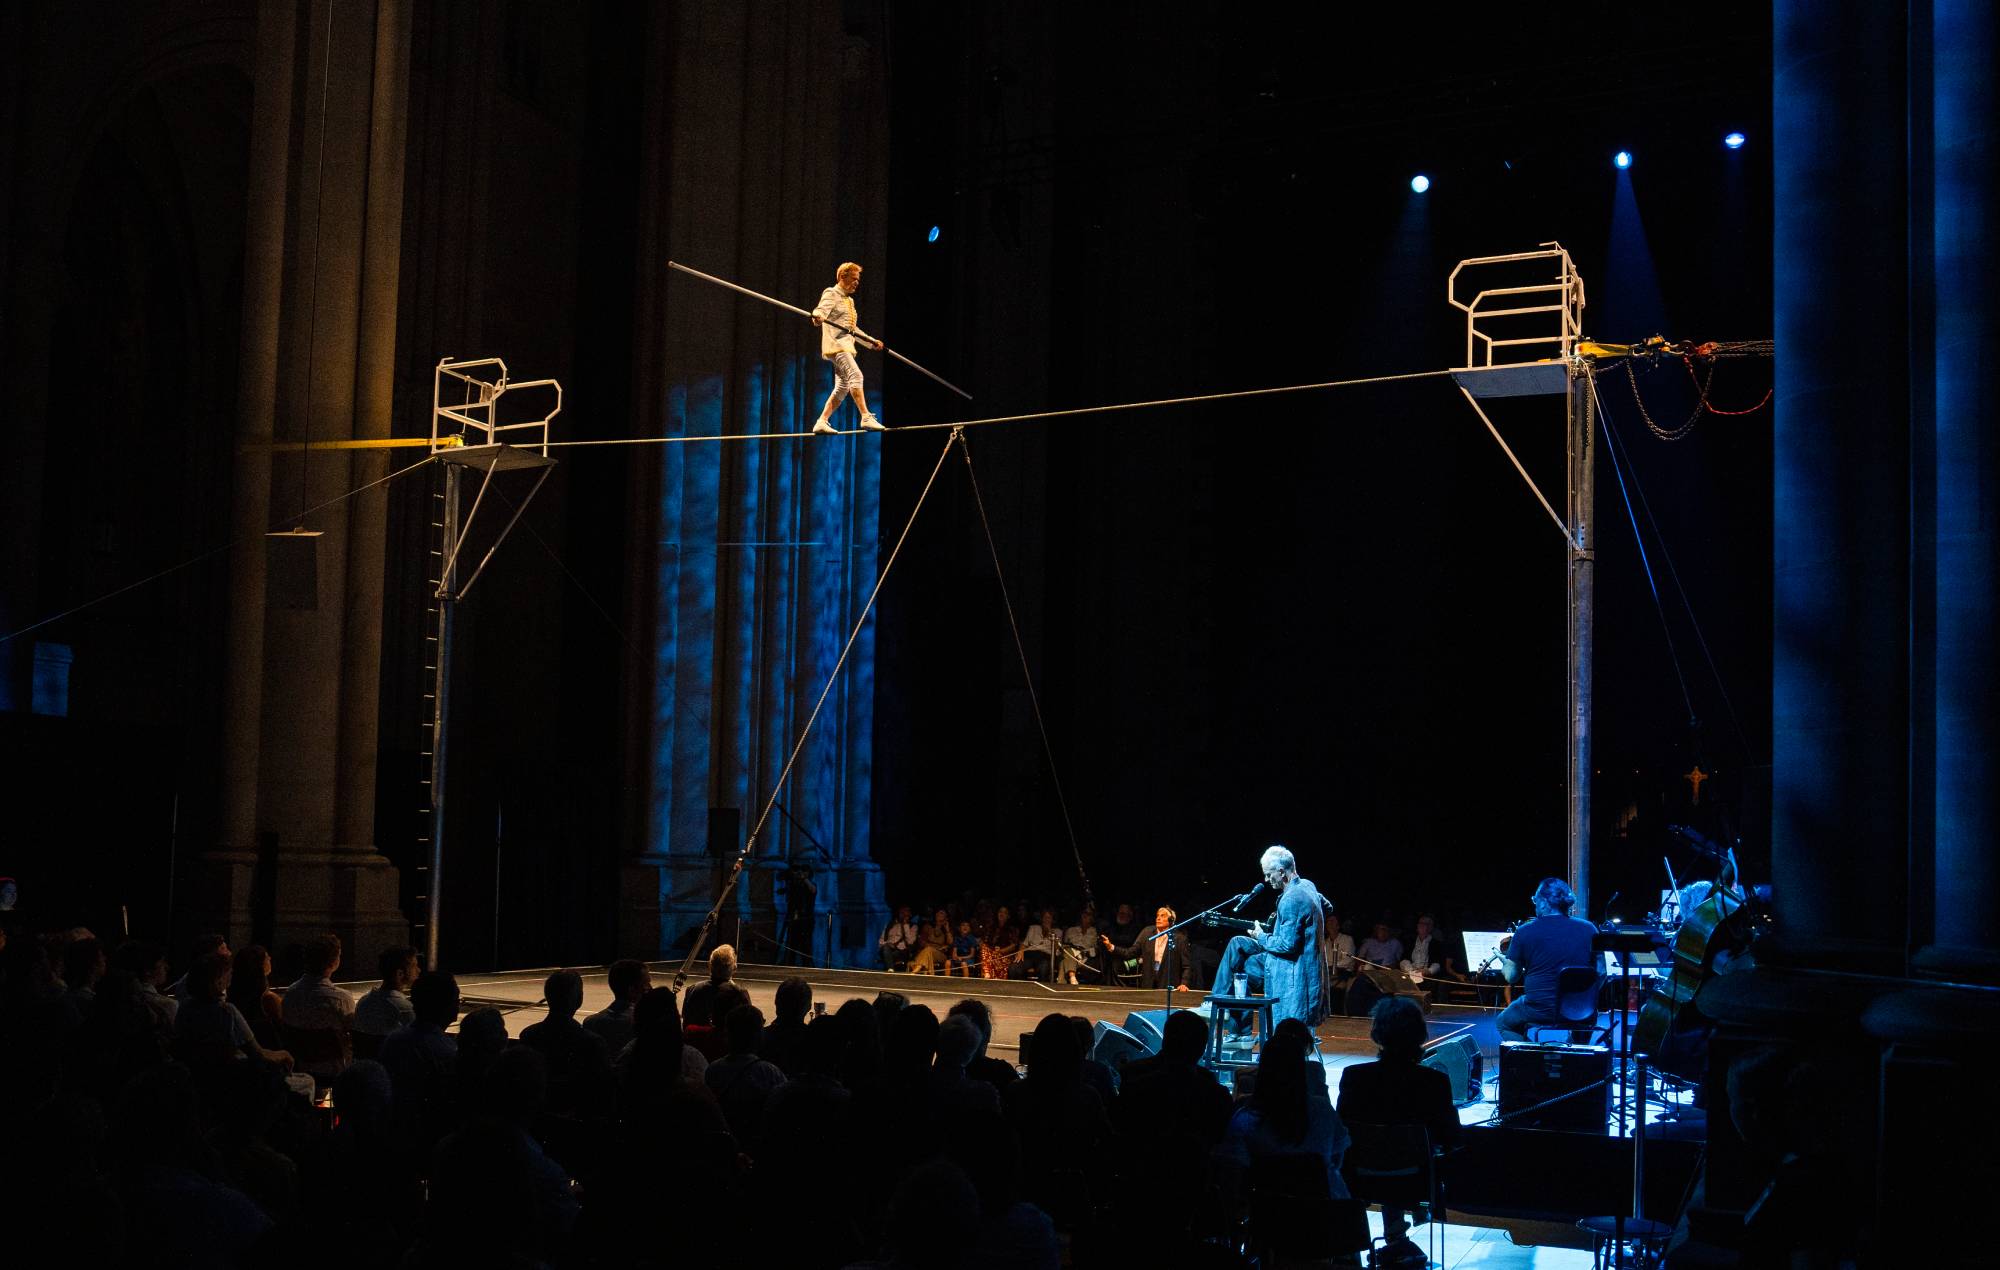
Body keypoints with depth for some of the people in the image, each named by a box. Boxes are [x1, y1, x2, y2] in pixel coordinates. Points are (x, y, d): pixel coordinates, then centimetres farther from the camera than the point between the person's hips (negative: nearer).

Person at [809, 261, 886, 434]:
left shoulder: (849, 300, 27)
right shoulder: (832, 294, 0)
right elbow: (821, 309, -20)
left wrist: (871, 342, 32)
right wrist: (817, 316, -43)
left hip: (846, 346, 10)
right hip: (835, 344, -10)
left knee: (842, 387, 5)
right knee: (855, 375, -24)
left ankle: (822, 422, 8)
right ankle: (866, 418, -33)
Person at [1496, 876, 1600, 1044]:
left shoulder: (1525, 933, -7)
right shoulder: (1588, 930, 0)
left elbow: (1511, 977, -1)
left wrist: (1505, 964, 20)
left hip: (1539, 1011, -3)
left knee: (1504, 1022, 26)